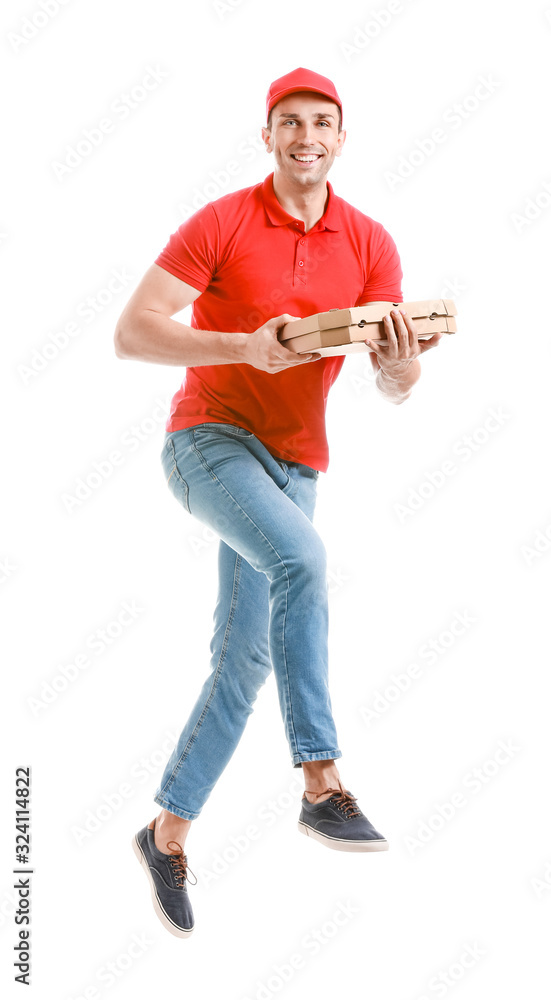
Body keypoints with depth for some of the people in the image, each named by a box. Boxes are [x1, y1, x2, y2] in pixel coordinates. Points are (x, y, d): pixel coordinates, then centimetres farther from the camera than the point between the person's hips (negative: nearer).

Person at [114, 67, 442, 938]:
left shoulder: (370, 244, 1)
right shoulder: (222, 223, -9)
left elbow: (394, 386, -1)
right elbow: (131, 333, -15)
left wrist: (404, 366, -26)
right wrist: (245, 346, -27)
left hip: (294, 463, 5)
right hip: (208, 439, -4)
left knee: (245, 658, 2)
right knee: (300, 557, -34)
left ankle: (168, 833, 18)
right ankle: (322, 786, -27)